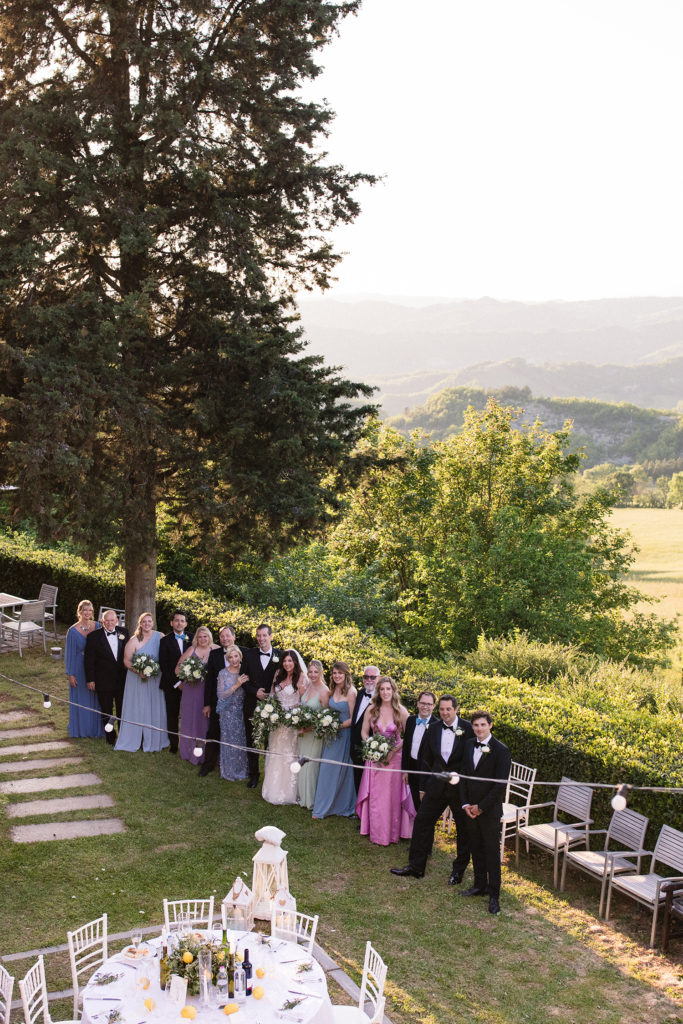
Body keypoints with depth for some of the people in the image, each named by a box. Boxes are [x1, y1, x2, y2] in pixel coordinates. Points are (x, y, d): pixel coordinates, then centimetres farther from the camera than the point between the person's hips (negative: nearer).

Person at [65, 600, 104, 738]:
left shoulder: (97, 627, -3)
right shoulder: (73, 631, -10)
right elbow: (69, 653, -5)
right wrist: (70, 674, -6)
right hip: (79, 668, -2)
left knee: (95, 699, 11)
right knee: (80, 699, 9)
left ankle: (96, 728, 25)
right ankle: (79, 730, 25)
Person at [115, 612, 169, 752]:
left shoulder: (160, 636, -2)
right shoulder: (134, 640, -9)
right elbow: (126, 660, -8)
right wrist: (138, 671, -21)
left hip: (155, 679, 2)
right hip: (137, 679, -2)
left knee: (155, 708, 7)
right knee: (137, 708, 3)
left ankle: (155, 740, 19)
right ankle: (133, 740, 14)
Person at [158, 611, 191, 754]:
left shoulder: (192, 639, 6)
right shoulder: (165, 641, 2)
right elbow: (163, 665, -3)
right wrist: (176, 683, -9)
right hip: (171, 685, 0)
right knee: (172, 715, 6)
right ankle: (173, 744, 17)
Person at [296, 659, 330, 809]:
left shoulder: (324, 691, -17)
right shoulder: (307, 685, 2)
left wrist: (310, 727, -19)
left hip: (315, 733, -7)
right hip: (303, 730, 7)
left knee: (311, 764, 2)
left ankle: (311, 799, 18)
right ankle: (302, 795, 31)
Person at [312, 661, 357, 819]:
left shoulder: (351, 692, -15)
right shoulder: (332, 690, 7)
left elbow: (353, 719, -14)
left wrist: (337, 726, -19)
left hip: (343, 735, -6)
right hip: (330, 735, 7)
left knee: (339, 770, 1)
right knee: (326, 769, 10)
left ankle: (343, 806, 14)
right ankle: (323, 807, 21)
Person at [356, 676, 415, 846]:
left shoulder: (401, 711, -8)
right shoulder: (371, 710, -2)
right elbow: (364, 732, 5)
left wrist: (394, 751, -12)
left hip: (394, 757, -2)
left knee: (392, 795, 3)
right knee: (375, 796, 6)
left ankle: (392, 832, 16)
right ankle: (376, 832, 18)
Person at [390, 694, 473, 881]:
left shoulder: (468, 729, -12)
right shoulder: (433, 729, 1)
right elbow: (427, 760, 9)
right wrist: (423, 787, 10)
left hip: (461, 788, -4)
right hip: (437, 786, 4)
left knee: (464, 830, 10)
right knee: (422, 822, 7)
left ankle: (459, 871, 28)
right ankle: (415, 866, 21)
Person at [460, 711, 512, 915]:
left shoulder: (500, 750, -13)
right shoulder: (469, 745, 6)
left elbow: (501, 784, -14)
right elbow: (463, 775, 10)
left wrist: (481, 807, -13)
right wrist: (465, 803, 0)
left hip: (490, 810, -5)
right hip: (471, 808, 5)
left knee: (492, 851, 0)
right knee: (476, 848, 14)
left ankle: (494, 895, 8)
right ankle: (480, 885, 28)